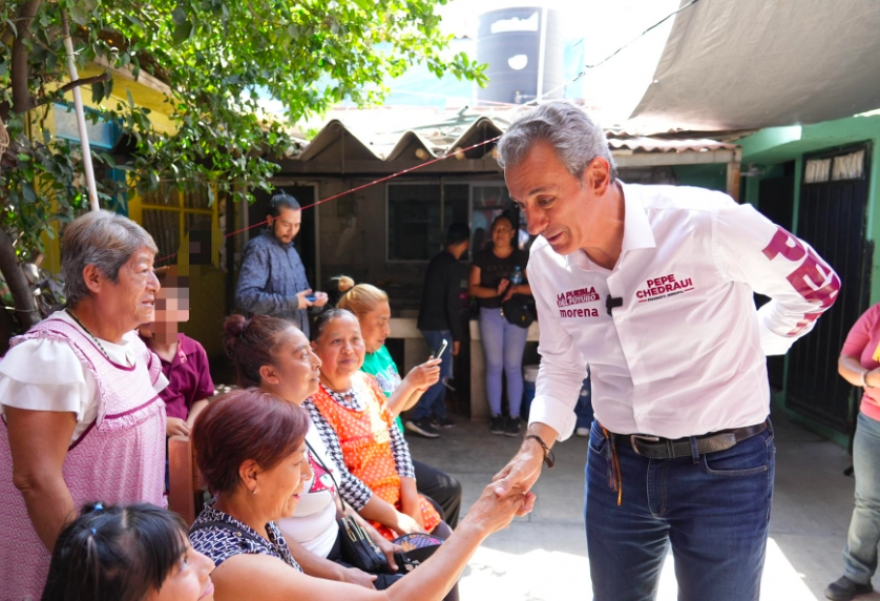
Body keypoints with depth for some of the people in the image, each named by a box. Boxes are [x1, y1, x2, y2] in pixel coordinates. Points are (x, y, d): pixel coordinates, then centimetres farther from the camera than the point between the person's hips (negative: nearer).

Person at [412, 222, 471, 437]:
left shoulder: (437, 260, 10)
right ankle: (418, 417, -10)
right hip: (439, 326, -9)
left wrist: (459, 295, 41)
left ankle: (438, 414, 25)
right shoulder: (453, 266, -17)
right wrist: (457, 336, -13)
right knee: (442, 374, -6)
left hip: (428, 322, 9)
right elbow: (452, 304, -19)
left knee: (440, 370, 17)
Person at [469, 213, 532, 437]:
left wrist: (516, 288, -19)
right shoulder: (482, 257, 3)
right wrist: (496, 291, -18)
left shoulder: (523, 257, 2)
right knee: (494, 366, 4)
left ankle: (514, 417, 8)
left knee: (513, 367, 0)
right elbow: (472, 288, -2)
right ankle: (495, 416, 13)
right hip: (490, 315, 1)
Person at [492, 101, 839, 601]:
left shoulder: (706, 223, -23)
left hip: (723, 467, -4)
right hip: (616, 465, 4)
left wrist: (742, 349, 2)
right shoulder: (546, 262, -7)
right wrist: (537, 443, -10)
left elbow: (817, 286, -6)